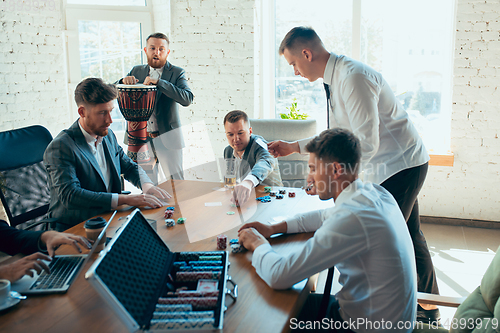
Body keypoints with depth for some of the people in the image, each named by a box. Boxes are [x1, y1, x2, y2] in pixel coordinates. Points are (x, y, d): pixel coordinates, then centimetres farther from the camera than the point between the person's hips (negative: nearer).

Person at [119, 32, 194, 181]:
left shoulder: (177, 73, -1)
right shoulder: (137, 71, 10)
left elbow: (187, 99, -18)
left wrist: (158, 82, -25)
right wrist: (124, 81, -12)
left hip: (167, 138, -3)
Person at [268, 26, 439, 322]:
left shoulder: (353, 78, -24)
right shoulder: (336, 78, 7)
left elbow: (366, 142, -29)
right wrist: (293, 147, 13)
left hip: (401, 165, -10)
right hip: (389, 165, 10)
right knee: (408, 236, 19)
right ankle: (430, 310, 37)